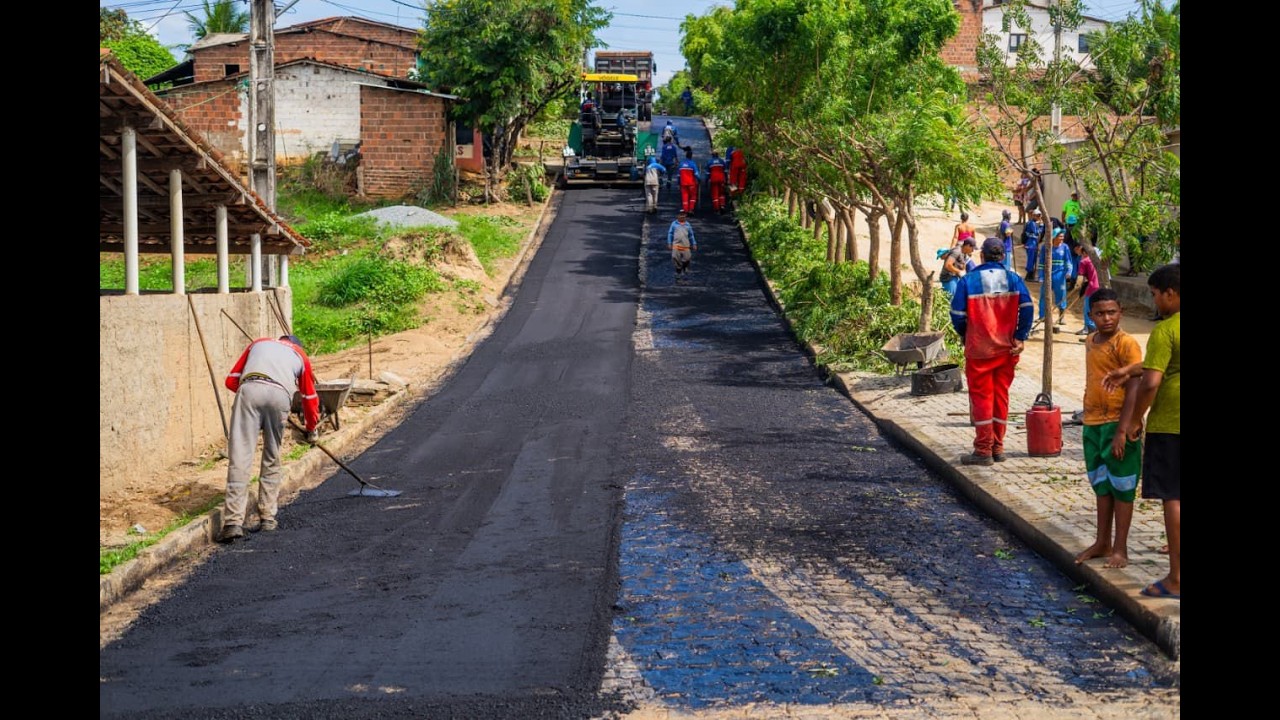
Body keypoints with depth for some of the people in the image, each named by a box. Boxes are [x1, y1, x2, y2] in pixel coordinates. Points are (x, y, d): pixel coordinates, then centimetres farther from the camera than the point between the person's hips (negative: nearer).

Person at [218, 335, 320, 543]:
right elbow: (310, 397, 40)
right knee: (271, 460, 17)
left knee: (240, 458, -6)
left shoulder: (258, 344, 36)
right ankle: (267, 517, 17)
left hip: (249, 389, 0)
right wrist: (311, 430, 54)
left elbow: (231, 380, 29)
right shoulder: (300, 356, 34)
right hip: (280, 394, 1)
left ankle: (233, 522, -14)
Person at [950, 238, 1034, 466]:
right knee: (1001, 395, 13)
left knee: (981, 396, 3)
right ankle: (998, 447, 19)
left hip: (979, 349, -3)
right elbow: (1027, 308, -10)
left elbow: (957, 314, -9)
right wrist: (1020, 337, -4)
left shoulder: (968, 280, -8)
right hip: (1007, 348, 3)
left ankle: (983, 450, 3)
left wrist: (965, 336, 8)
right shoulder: (1013, 279, 0)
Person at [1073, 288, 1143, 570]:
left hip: (1117, 424, -7)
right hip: (1093, 424, 7)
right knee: (1101, 485, 16)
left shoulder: (1126, 343, -13)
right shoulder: (1090, 342, 11)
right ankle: (1102, 543, 26)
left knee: (1121, 487, 2)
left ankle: (1120, 549, 9)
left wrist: (1124, 430, -23)